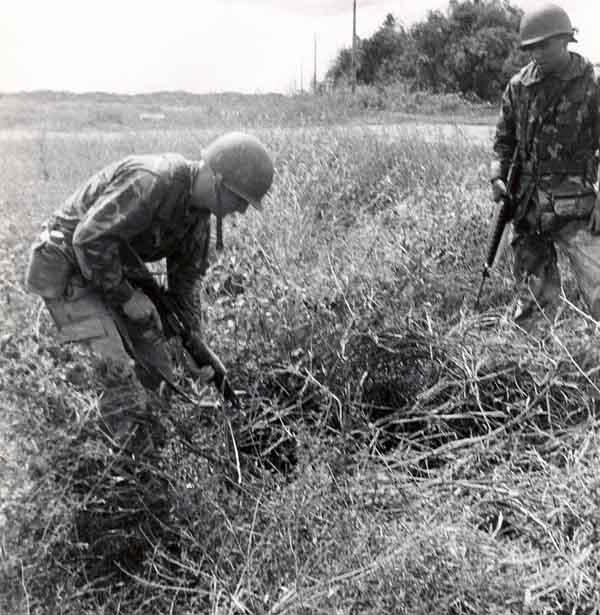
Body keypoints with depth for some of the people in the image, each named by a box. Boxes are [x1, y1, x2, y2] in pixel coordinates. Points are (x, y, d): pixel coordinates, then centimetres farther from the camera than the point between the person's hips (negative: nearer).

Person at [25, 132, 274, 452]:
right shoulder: (150, 182, -32)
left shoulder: (198, 214, -3)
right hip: (68, 267, -8)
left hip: (115, 268, 9)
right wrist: (127, 297, -22)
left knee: (156, 368, 8)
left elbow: (184, 279, 7)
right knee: (118, 372, -16)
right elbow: (89, 239, -33)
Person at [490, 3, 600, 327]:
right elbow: (504, 137, 16)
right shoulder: (519, 85, 7)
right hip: (526, 201, 3)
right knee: (534, 291, 12)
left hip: (572, 203, -3)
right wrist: (498, 175, -1)